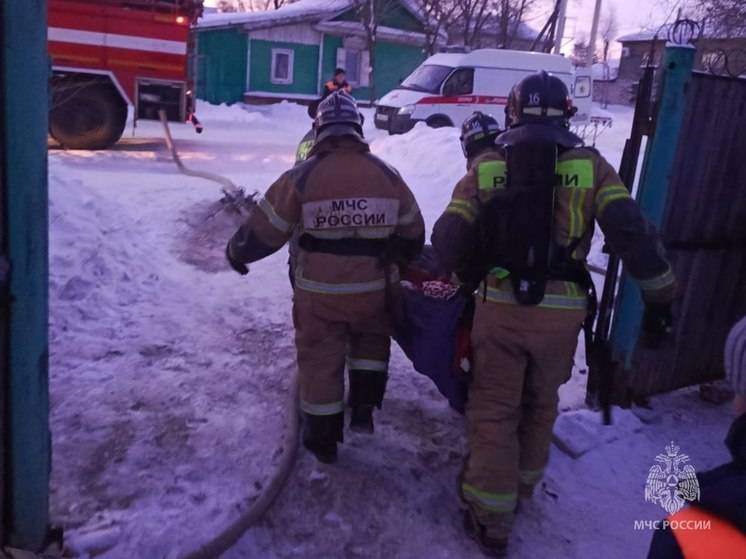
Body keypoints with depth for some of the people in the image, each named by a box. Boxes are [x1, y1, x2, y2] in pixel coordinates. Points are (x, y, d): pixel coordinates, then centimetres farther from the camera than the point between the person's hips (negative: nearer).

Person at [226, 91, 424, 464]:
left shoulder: (302, 176, -11)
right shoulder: (388, 175, -2)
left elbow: (264, 230, -4)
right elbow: (412, 234, 9)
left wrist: (237, 253, 15)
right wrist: (398, 262, 29)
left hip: (319, 293, -2)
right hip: (374, 290, 2)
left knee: (320, 360, 14)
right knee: (372, 338, 30)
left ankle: (323, 441, 27)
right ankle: (364, 408, 23)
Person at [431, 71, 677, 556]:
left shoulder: (486, 166, -1)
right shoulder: (589, 165, -1)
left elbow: (448, 242, -4)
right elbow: (632, 233, -7)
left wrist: (472, 270, 17)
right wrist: (660, 296, 3)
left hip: (500, 306, -1)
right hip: (561, 311, 1)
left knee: (494, 409, 12)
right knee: (540, 403, 23)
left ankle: (491, 518, 17)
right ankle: (522, 484, 42)